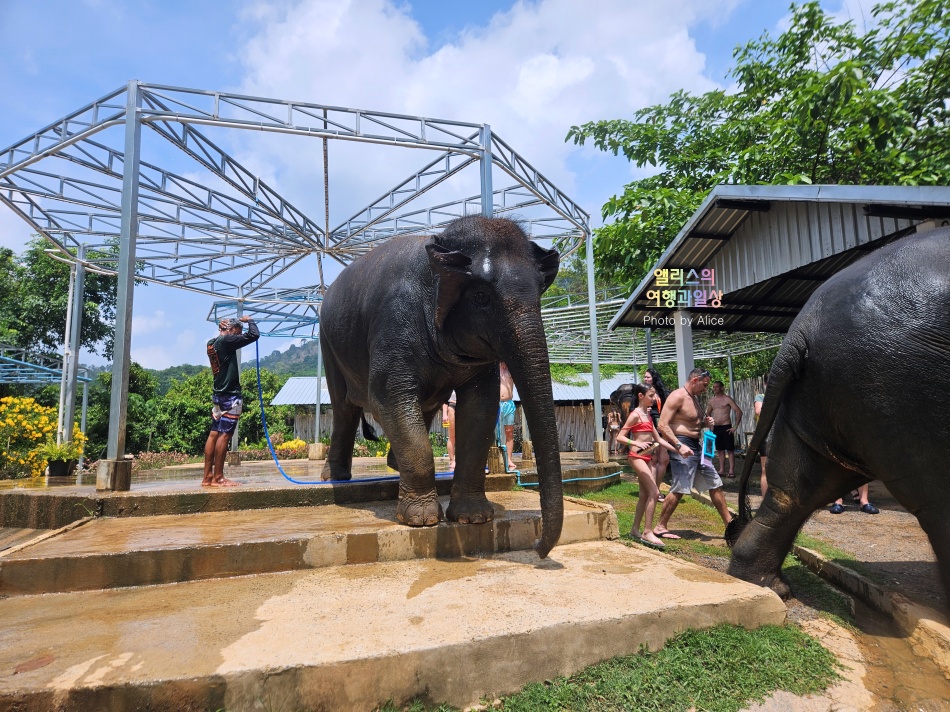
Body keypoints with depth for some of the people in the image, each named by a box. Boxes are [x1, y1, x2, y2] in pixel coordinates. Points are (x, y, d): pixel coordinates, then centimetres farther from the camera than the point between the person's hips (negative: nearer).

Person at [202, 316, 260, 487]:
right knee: (224, 435, -7)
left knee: (214, 434, 8)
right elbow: (254, 335, -16)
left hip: (219, 395, 9)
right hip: (230, 396, -9)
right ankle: (218, 478, -4)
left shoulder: (212, 343, 12)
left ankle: (207, 477, 11)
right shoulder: (226, 340, -13)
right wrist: (249, 320, 2)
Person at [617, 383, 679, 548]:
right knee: (654, 492, -13)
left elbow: (658, 439, 16)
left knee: (645, 495, 10)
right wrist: (637, 443, -29)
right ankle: (647, 532, -9)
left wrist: (676, 449, 10)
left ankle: (635, 530, 20)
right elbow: (620, 437, -15)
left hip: (647, 457, 9)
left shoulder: (648, 415, 15)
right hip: (637, 456, -9)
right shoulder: (635, 415, -11)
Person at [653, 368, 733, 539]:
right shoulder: (677, 397, -13)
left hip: (697, 446, 10)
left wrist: (705, 423, 8)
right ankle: (660, 527, 1)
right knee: (679, 489, -10)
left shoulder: (695, 398, 16)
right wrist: (679, 445, -28)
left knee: (715, 484, 12)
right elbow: (663, 425, -21)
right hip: (682, 445, -10)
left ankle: (729, 522, 24)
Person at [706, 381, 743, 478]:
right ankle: (721, 470, 16)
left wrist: (735, 427, -13)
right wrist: (710, 426, 13)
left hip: (726, 427, -5)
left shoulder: (727, 399, -7)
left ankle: (731, 471, -1)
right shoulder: (712, 400, 10)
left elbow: (739, 412, -11)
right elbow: (708, 413, 24)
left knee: (730, 450, -3)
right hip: (716, 428, 6)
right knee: (719, 449, 10)